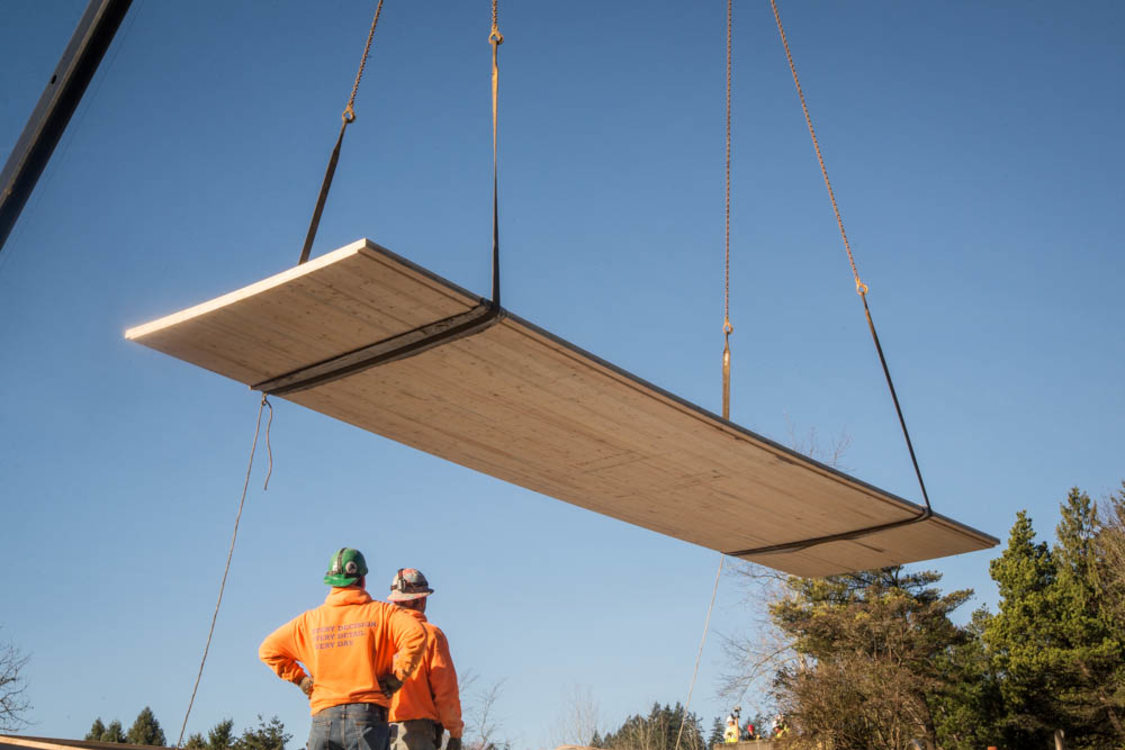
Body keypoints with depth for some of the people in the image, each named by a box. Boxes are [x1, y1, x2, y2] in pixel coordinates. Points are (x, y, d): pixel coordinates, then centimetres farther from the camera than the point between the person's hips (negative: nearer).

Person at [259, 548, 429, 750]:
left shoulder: (310, 619, 13)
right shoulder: (381, 612, 3)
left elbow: (268, 649, 19)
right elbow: (415, 635, -14)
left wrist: (300, 679, 18)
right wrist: (397, 677, -5)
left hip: (324, 717, 3)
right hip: (368, 715, -2)